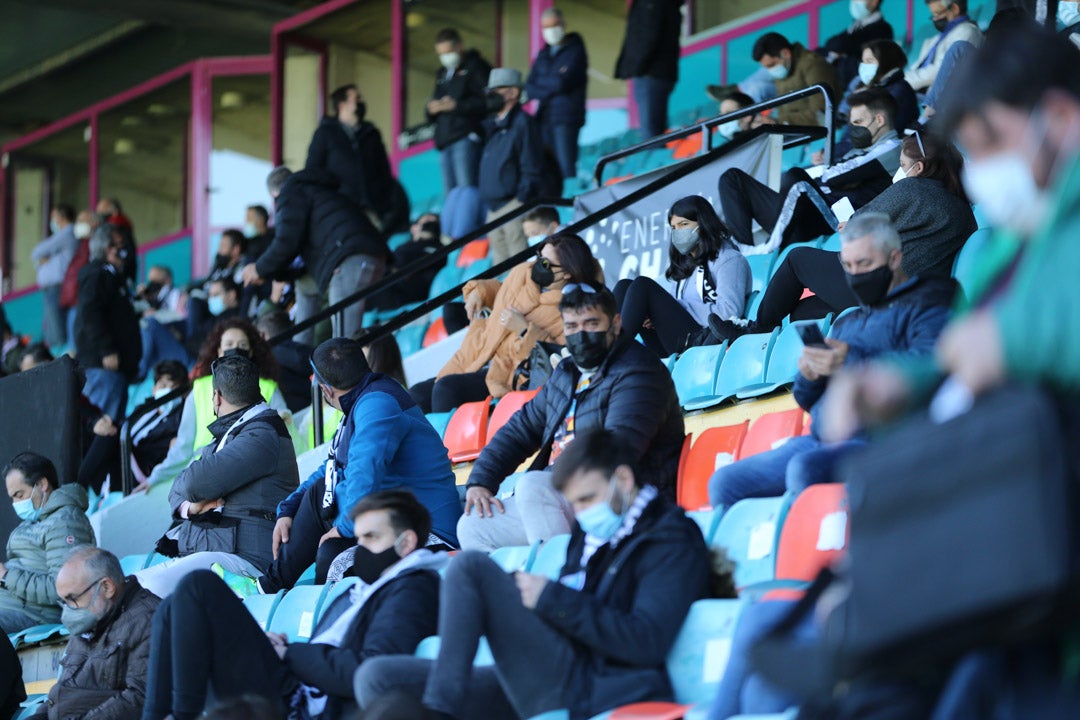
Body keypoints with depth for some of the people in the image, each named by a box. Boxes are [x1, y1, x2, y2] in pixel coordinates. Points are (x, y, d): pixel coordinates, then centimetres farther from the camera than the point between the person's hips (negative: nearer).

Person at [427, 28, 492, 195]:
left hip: (466, 138, -8)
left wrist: (456, 106, -17)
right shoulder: (443, 73, 25)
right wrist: (431, 109, 3)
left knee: (466, 192, -15)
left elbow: (489, 101, -12)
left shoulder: (476, 67, 0)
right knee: (450, 193, 5)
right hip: (444, 141, 8)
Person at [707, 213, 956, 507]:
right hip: (820, 439, 8)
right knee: (724, 483, -6)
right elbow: (809, 401, 29)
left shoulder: (923, 306, 4)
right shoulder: (846, 324, 29)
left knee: (804, 468, -37)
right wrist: (808, 376, 4)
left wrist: (852, 364, -19)